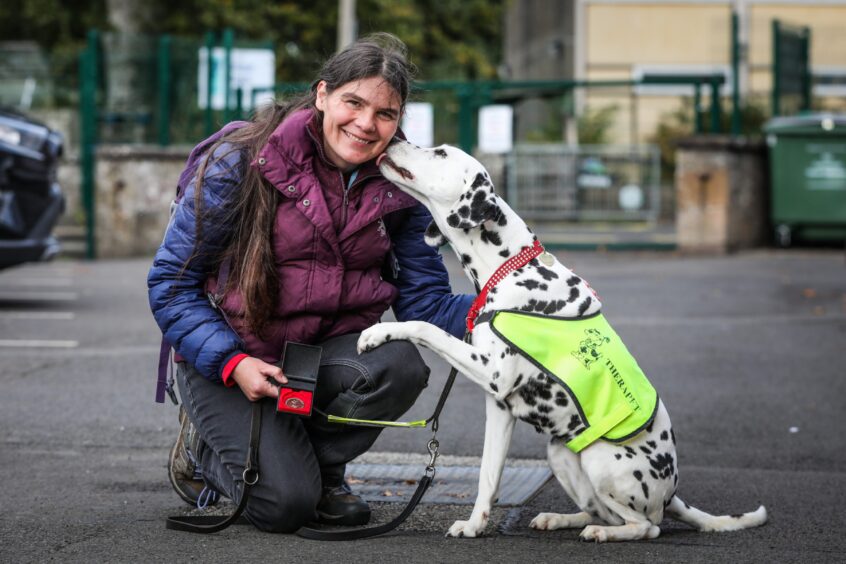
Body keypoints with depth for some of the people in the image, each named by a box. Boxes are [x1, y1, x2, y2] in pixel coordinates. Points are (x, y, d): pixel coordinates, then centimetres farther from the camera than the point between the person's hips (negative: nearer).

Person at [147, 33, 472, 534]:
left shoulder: (398, 190, -3)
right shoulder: (242, 164, -16)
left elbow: (424, 301, -7)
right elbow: (171, 283, -12)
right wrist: (232, 363, -24)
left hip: (329, 349, 4)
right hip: (225, 359, -4)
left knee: (400, 365, -30)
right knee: (285, 505, -23)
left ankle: (321, 465, 0)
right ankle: (205, 445, 12)